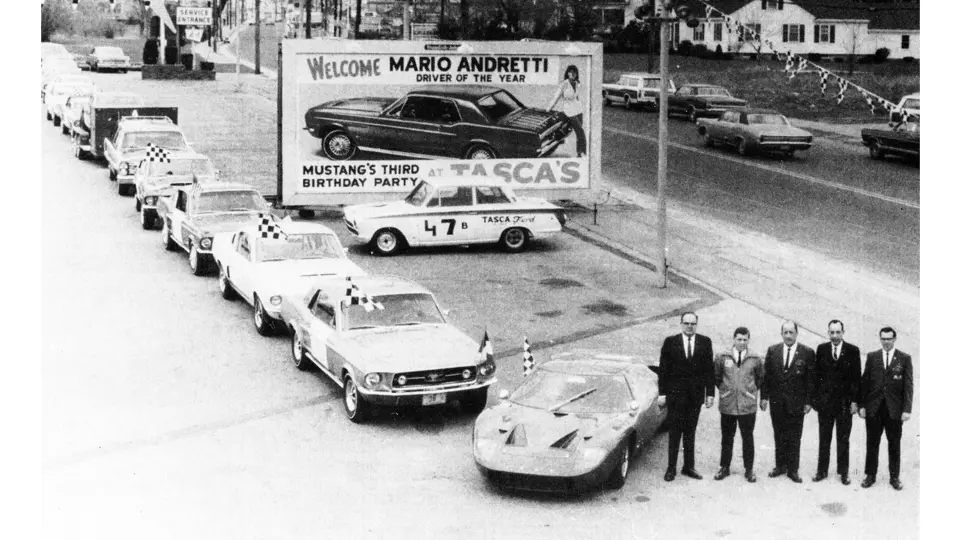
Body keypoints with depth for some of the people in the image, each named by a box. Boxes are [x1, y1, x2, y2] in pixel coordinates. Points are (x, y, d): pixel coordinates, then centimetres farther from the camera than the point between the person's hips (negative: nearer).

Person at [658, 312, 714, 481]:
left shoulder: (705, 342, 4)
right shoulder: (670, 342, 0)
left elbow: (709, 369, 4)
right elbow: (663, 369, 0)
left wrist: (710, 393, 1)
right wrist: (662, 393, -4)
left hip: (696, 394, 2)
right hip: (675, 393, -2)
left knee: (690, 431, 9)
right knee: (675, 431, 0)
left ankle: (688, 466, 16)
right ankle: (671, 468, 5)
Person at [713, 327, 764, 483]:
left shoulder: (755, 359, -1)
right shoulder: (722, 357, -2)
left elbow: (760, 378, 13)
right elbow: (716, 375, 12)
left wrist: (752, 391, 9)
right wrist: (723, 389, 10)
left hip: (748, 405, 0)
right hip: (727, 404, 1)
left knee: (747, 438, 6)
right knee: (726, 438, 9)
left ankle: (748, 470, 15)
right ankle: (724, 467, 20)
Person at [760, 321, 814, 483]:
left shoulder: (807, 353, -4)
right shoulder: (772, 351, 3)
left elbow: (810, 379, -3)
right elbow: (766, 375, 6)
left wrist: (808, 401, -6)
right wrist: (764, 396, 0)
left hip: (796, 402, -2)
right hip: (776, 402, 2)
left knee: (794, 437, 3)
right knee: (779, 435, 10)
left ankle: (793, 469, 11)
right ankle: (780, 465, 20)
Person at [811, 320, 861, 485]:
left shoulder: (853, 351, -3)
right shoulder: (821, 349, 2)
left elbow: (856, 378, -3)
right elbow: (816, 375, 4)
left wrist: (854, 401, -7)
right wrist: (815, 399, 0)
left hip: (845, 403, -1)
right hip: (825, 401, 1)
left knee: (843, 439, 7)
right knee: (824, 438, 9)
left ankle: (843, 472, 16)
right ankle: (822, 470, 17)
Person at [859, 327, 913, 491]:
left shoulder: (904, 359, 0)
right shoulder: (872, 357, 5)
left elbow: (908, 385, -2)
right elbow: (864, 382, 5)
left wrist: (907, 409, -8)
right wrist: (862, 405, 0)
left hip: (894, 409, -1)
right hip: (874, 408, 1)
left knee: (894, 445, 7)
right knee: (872, 443, 7)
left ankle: (894, 477, 16)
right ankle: (870, 475, 16)